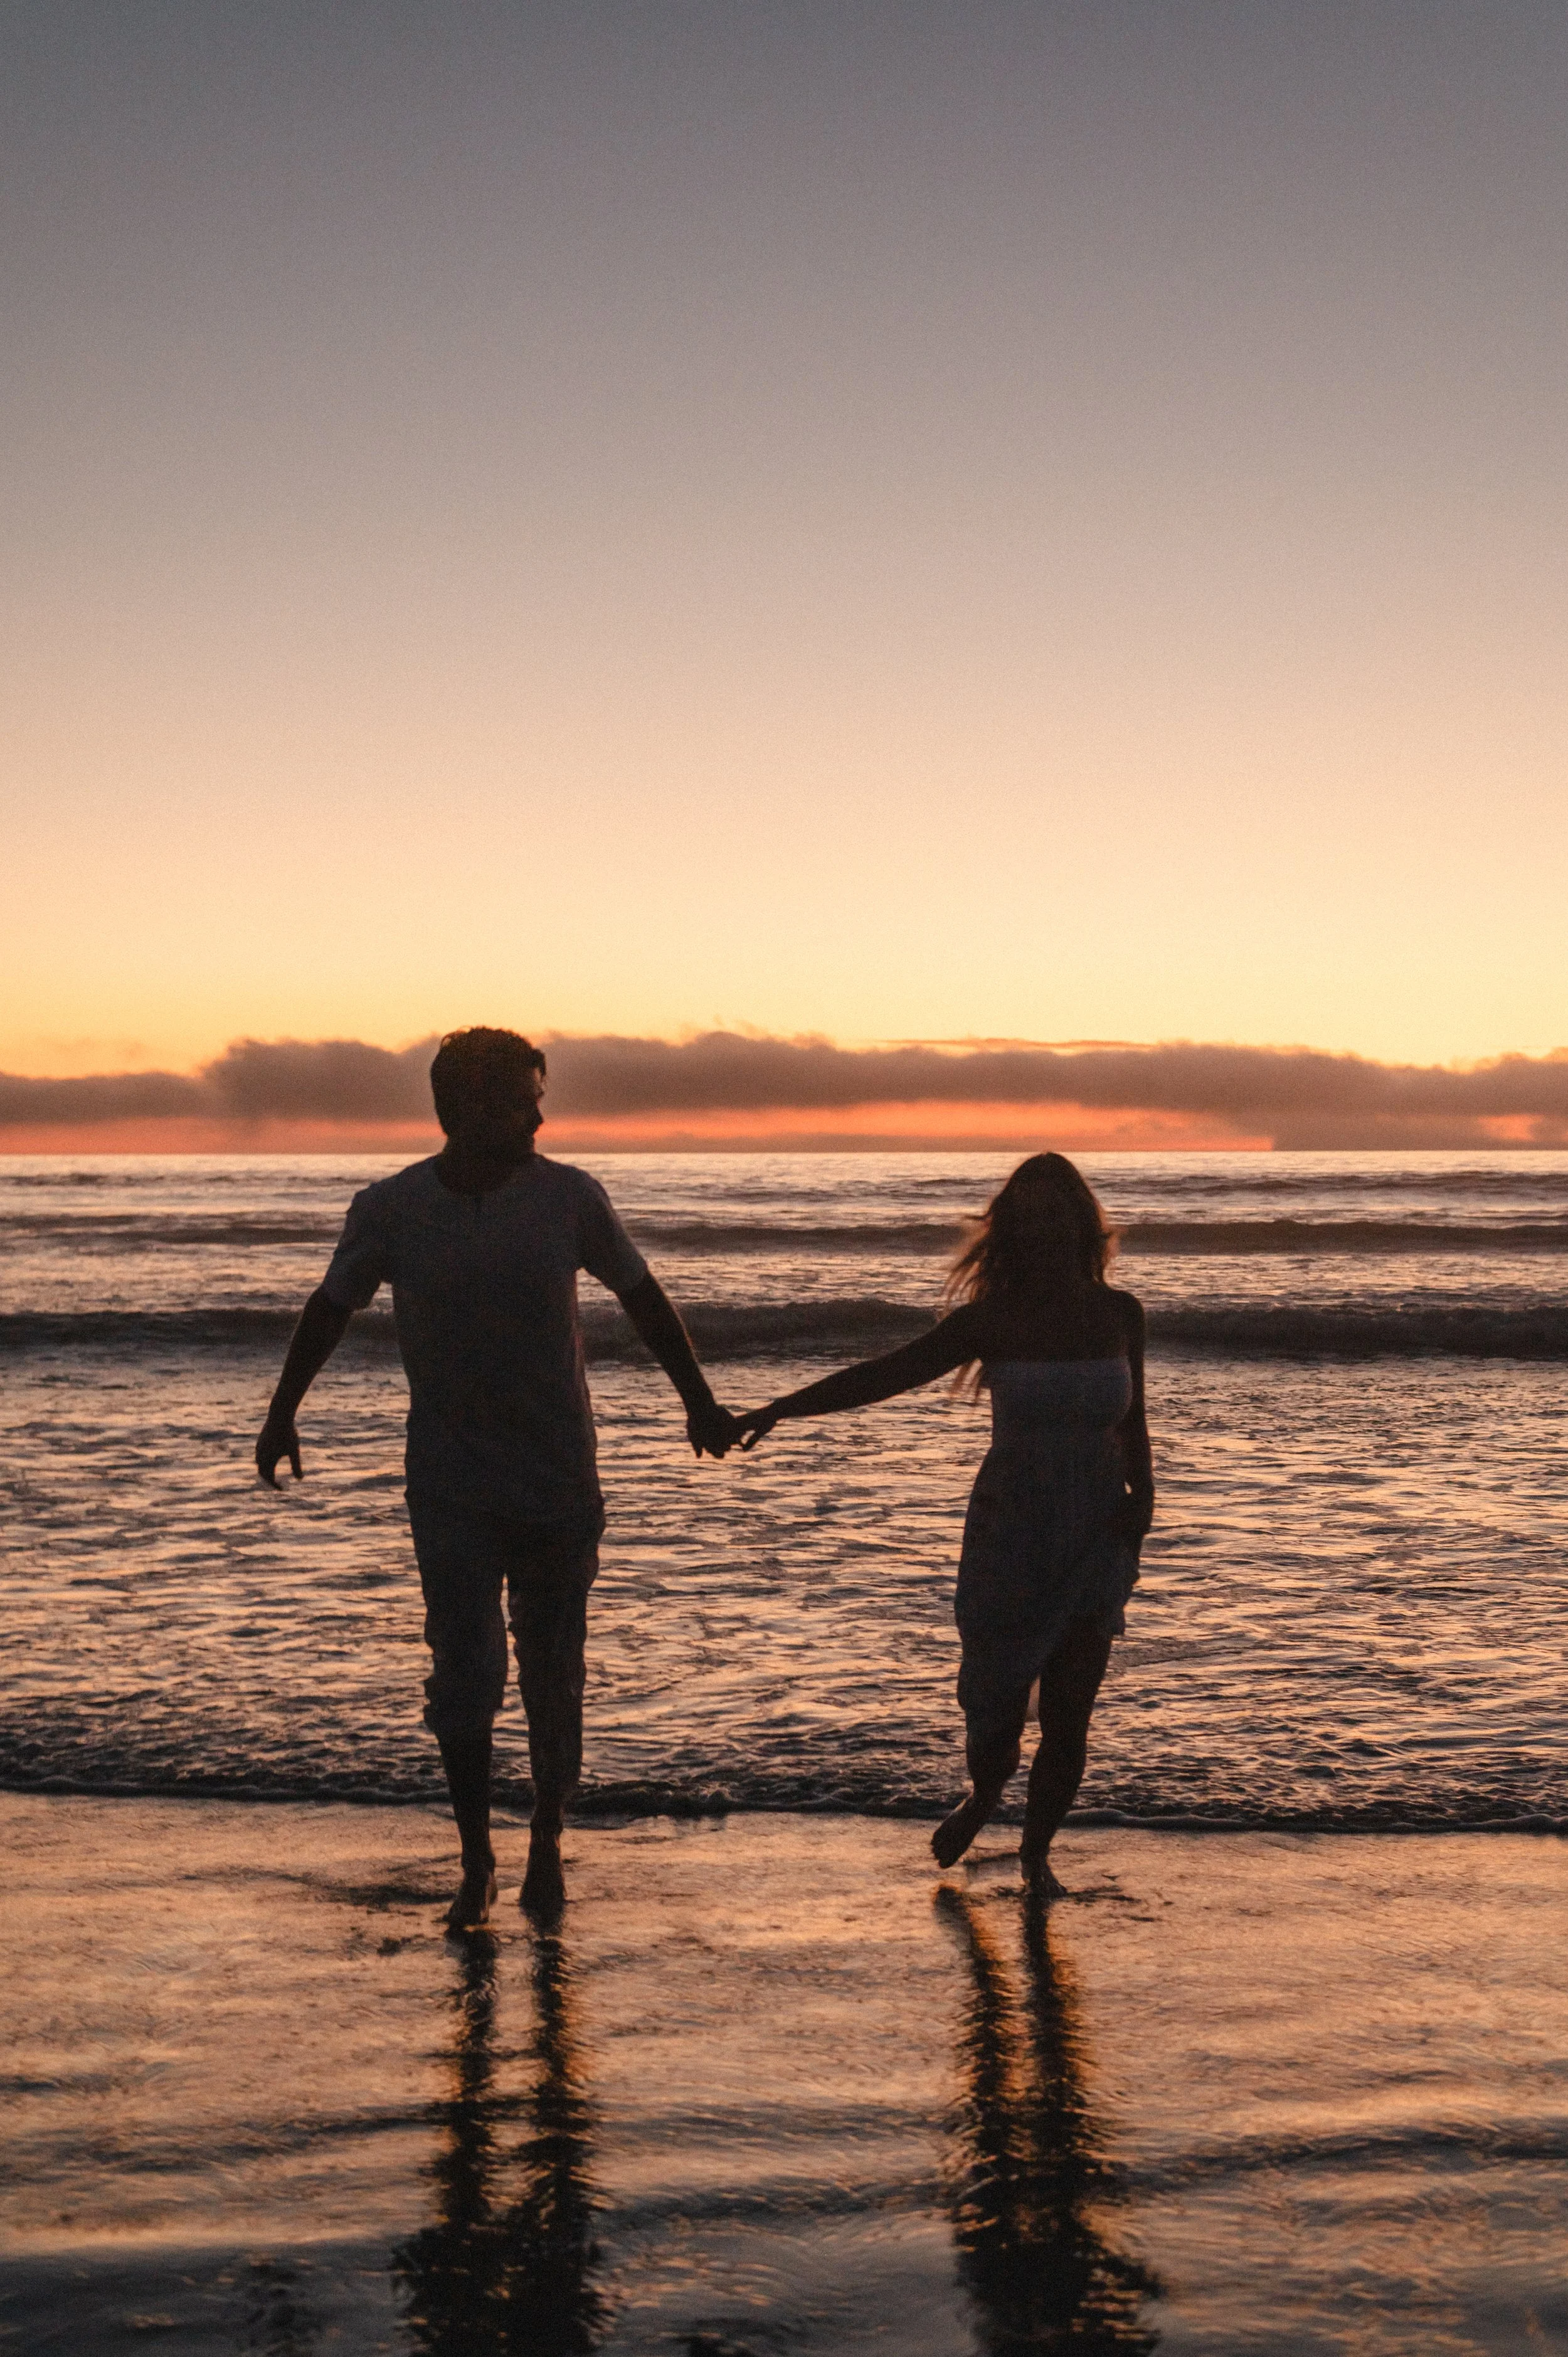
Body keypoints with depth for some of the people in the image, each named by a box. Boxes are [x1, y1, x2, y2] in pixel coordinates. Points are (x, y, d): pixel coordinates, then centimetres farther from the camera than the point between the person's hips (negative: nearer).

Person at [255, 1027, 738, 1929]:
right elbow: (332, 1306, 9)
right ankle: (477, 1865, 8)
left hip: (560, 1481, 1)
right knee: (465, 1672, -6)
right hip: (451, 1487, 0)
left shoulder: (570, 1197, -7)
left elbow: (642, 1295, 6)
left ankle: (548, 1845, 26)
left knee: (553, 1674, 8)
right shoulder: (391, 1209, -8)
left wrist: (700, 1402, 12)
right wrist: (283, 1413, 17)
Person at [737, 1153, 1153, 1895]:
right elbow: (884, 1374, -7)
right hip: (1009, 1534, -1)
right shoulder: (992, 1319, -4)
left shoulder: (1118, 1315, 2)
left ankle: (1038, 1849, 22)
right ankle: (982, 1799, 33)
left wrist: (1141, 1492, -2)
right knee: (994, 1701, -1)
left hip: (1096, 1539, 1)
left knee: (1069, 1715, -1)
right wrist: (781, 1408, -15)